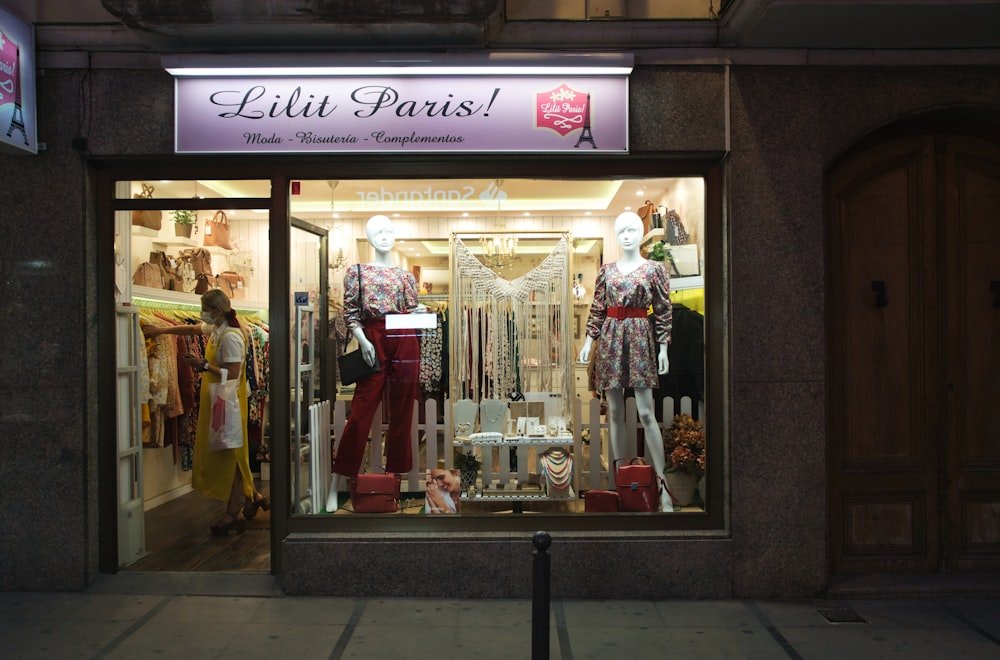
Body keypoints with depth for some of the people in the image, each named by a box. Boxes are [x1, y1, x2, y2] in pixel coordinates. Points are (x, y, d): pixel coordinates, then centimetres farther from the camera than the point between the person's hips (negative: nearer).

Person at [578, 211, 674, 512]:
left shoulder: (655, 269, 1)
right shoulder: (606, 270, 9)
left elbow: (664, 310, 0)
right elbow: (597, 308, 11)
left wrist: (664, 346, -5)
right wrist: (589, 340, 5)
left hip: (640, 337, -3)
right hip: (610, 337, 3)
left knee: (646, 412, -8)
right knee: (615, 412, 6)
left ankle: (662, 482, -1)